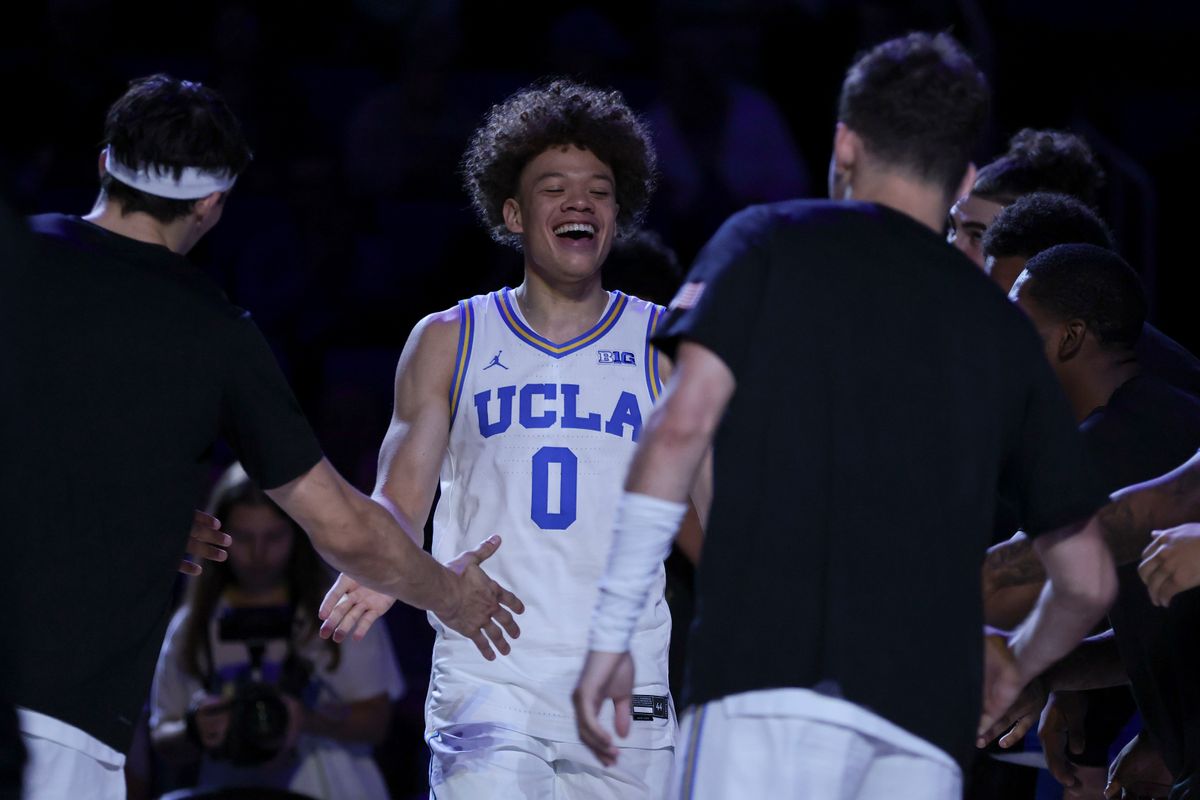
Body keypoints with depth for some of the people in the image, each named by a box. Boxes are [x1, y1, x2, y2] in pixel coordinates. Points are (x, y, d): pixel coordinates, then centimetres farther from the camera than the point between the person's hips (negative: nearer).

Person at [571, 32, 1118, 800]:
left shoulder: (774, 241, 12)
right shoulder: (1005, 329, 22)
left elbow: (684, 424, -3)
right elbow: (1089, 580, 24)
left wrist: (611, 633, 0)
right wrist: (1014, 668, 44)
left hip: (776, 670, -4)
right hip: (932, 712, 4)